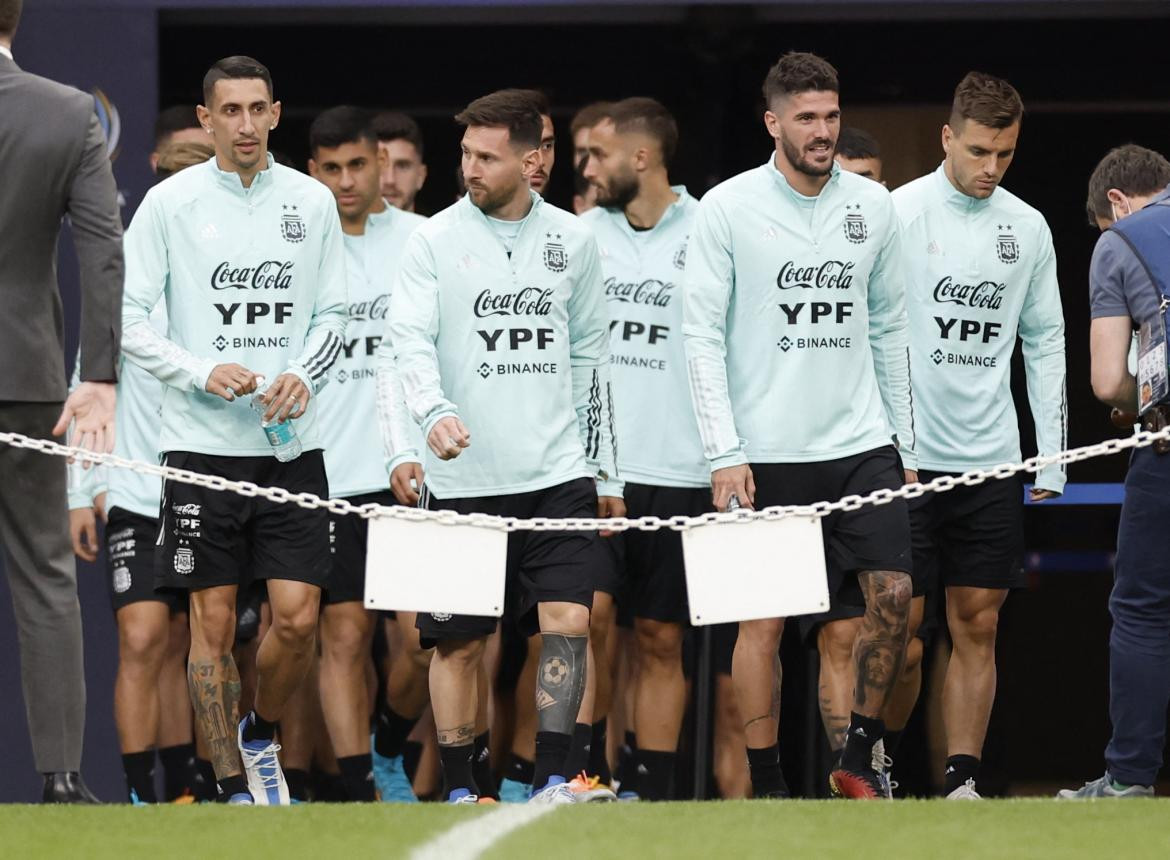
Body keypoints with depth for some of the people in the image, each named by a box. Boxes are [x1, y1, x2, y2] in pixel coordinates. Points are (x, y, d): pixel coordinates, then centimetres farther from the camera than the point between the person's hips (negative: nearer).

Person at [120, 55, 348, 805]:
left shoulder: (312, 202, 6)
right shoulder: (170, 203, -2)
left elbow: (334, 315, 11)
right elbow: (127, 320, -1)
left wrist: (304, 375, -8)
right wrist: (202, 373, -14)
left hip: (291, 442, 2)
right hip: (203, 442, -2)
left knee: (298, 620, -5)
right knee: (214, 624, 0)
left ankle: (262, 735, 23)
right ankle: (234, 787, 10)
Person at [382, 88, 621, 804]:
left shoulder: (572, 240, 9)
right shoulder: (437, 239, 1)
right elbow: (408, 340, -7)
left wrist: (606, 469, 16)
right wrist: (435, 410, -28)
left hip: (558, 472, 2)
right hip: (465, 478, -2)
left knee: (568, 621, -10)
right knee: (461, 641, 2)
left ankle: (552, 782, -5)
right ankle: (459, 789, 12)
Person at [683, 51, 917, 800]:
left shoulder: (872, 206, 8)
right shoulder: (728, 209, -4)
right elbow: (702, 333, -5)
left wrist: (905, 443, 13)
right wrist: (724, 452, -11)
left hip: (862, 443, 3)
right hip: (767, 452, -3)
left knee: (893, 597, -5)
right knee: (763, 619, -1)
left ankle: (859, 758, 11)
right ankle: (767, 786, 7)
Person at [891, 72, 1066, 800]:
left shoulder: (1027, 227, 8)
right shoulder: (899, 214, -5)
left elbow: (1045, 344, 14)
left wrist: (1052, 460, 8)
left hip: (991, 463, 4)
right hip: (905, 459, -4)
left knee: (978, 626, 2)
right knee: (901, 625, -3)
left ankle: (963, 781, 5)